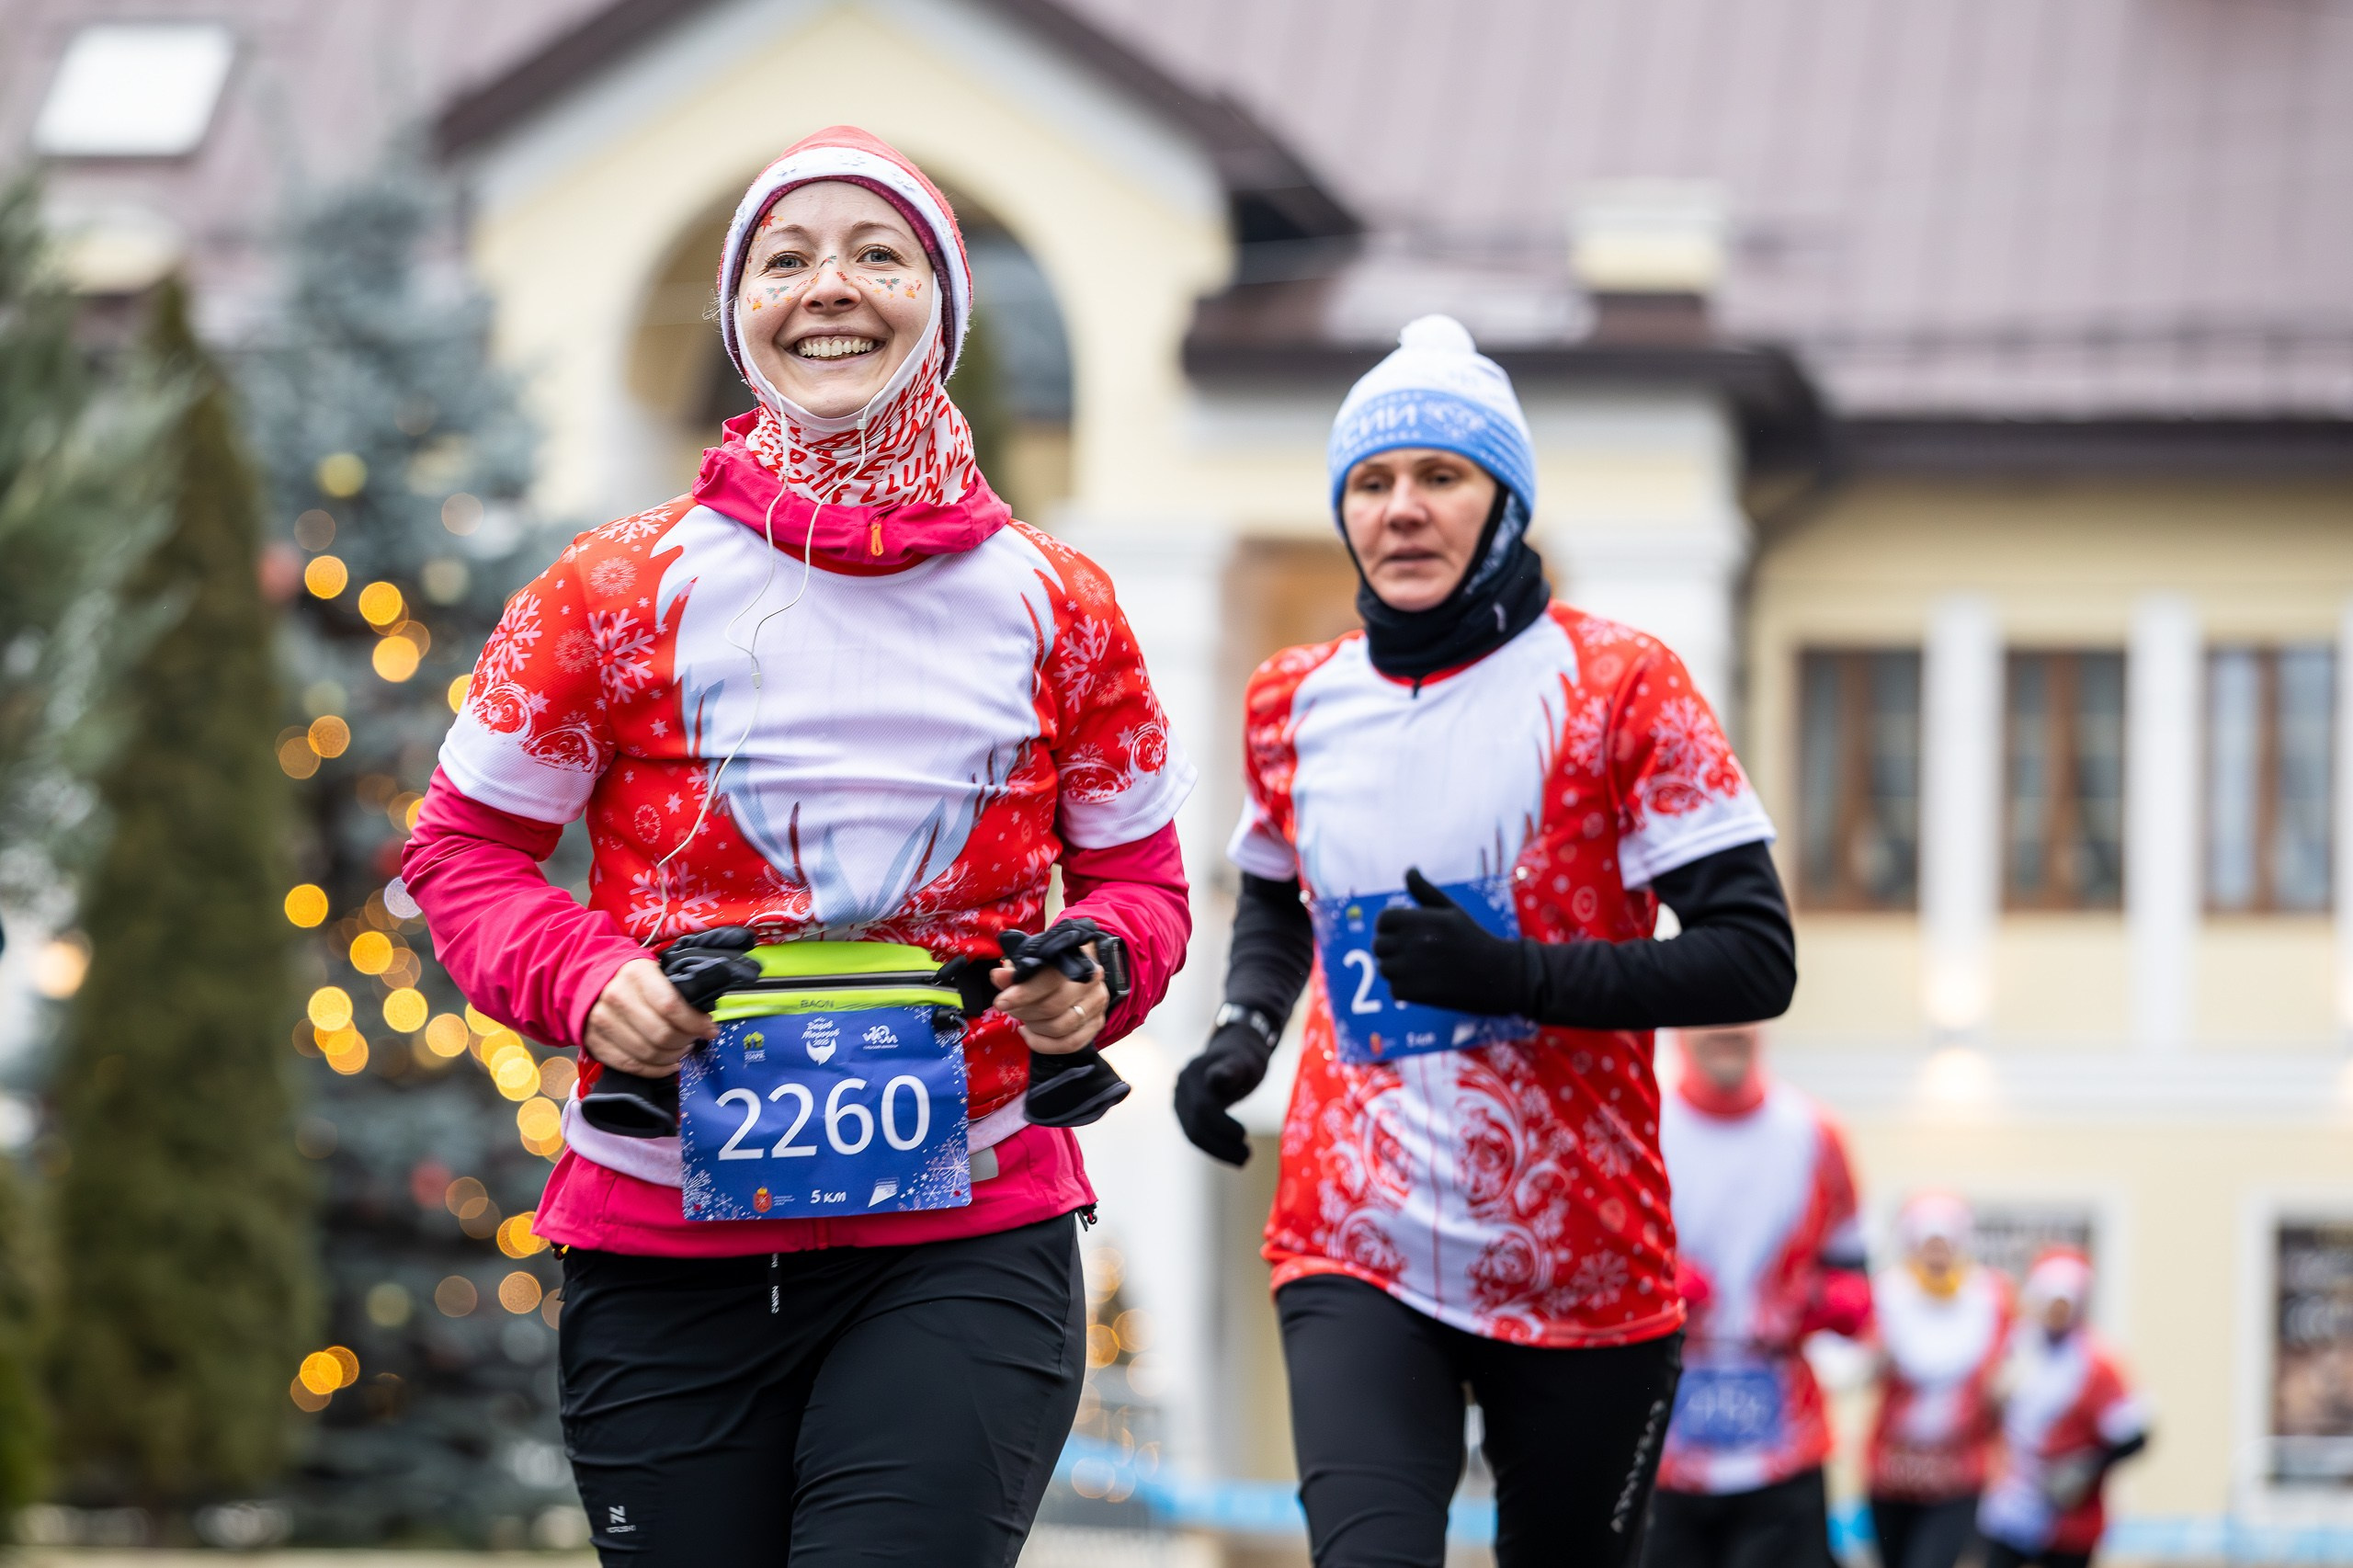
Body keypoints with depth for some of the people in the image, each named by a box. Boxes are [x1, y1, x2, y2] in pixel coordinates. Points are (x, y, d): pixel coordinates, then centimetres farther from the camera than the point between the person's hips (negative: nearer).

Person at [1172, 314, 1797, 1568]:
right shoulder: (1297, 702, 9)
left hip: (1581, 1266, -2)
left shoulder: (1617, 689, -5)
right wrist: (1243, 1031, 7)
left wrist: (1515, 974, -21)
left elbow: (1755, 959, -9)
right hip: (1357, 1250, 2)